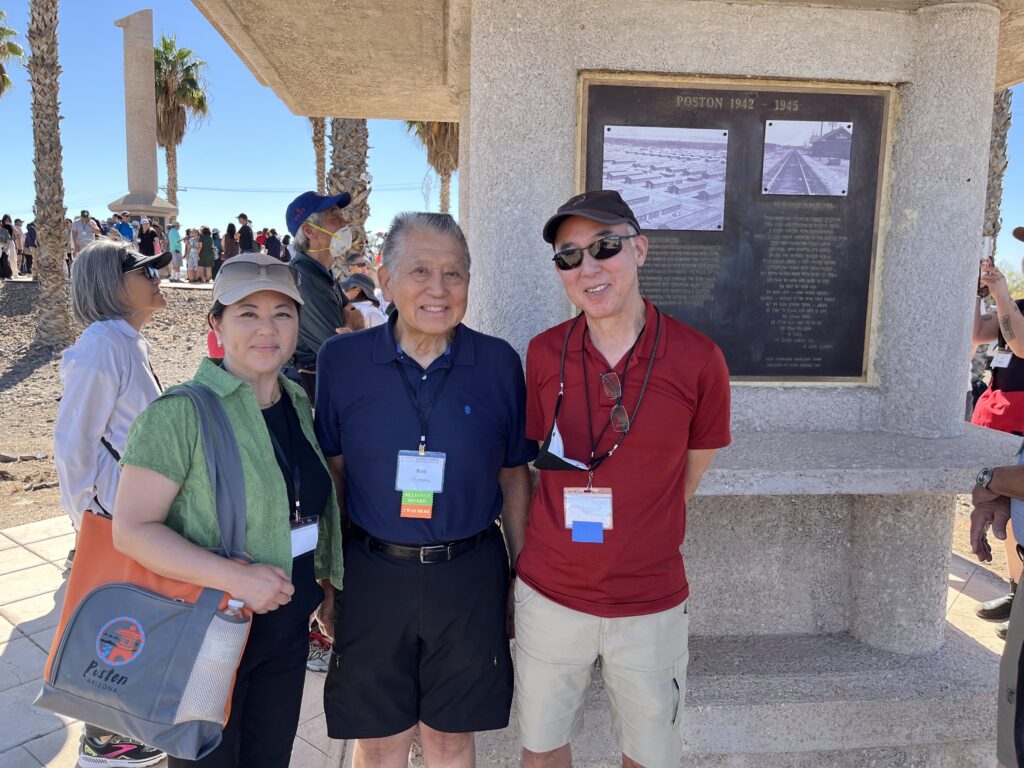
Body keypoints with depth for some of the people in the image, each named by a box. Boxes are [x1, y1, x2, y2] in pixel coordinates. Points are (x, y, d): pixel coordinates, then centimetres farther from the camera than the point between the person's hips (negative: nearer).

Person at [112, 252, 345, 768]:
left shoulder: (297, 403, 4)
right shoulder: (180, 413, -17)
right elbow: (131, 530, -20)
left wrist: (323, 585, 14)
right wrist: (236, 577, -28)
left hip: (287, 628, 6)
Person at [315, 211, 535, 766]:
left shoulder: (499, 363, -5)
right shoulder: (341, 359, -5)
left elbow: (514, 476, 3)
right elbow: (330, 472, 3)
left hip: (469, 575, 0)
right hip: (372, 571, 0)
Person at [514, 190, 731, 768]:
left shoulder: (698, 359, -12)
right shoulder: (544, 353, -6)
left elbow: (694, 465, 3)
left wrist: (641, 538, 6)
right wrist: (523, 550, 5)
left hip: (651, 605, -1)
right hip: (549, 595, 2)